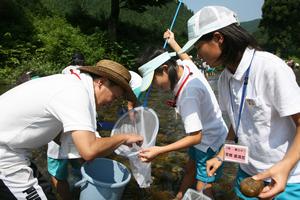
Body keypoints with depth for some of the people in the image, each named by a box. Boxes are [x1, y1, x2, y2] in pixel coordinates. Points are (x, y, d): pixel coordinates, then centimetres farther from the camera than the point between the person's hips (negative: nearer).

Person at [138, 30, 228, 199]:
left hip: (210, 141, -9)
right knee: (190, 170, 23)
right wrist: (172, 42, 32)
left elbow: (195, 137, -32)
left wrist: (159, 151, -35)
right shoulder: (186, 66, -11)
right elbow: (187, 57, 17)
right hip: (205, 134, 9)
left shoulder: (187, 95, -35)